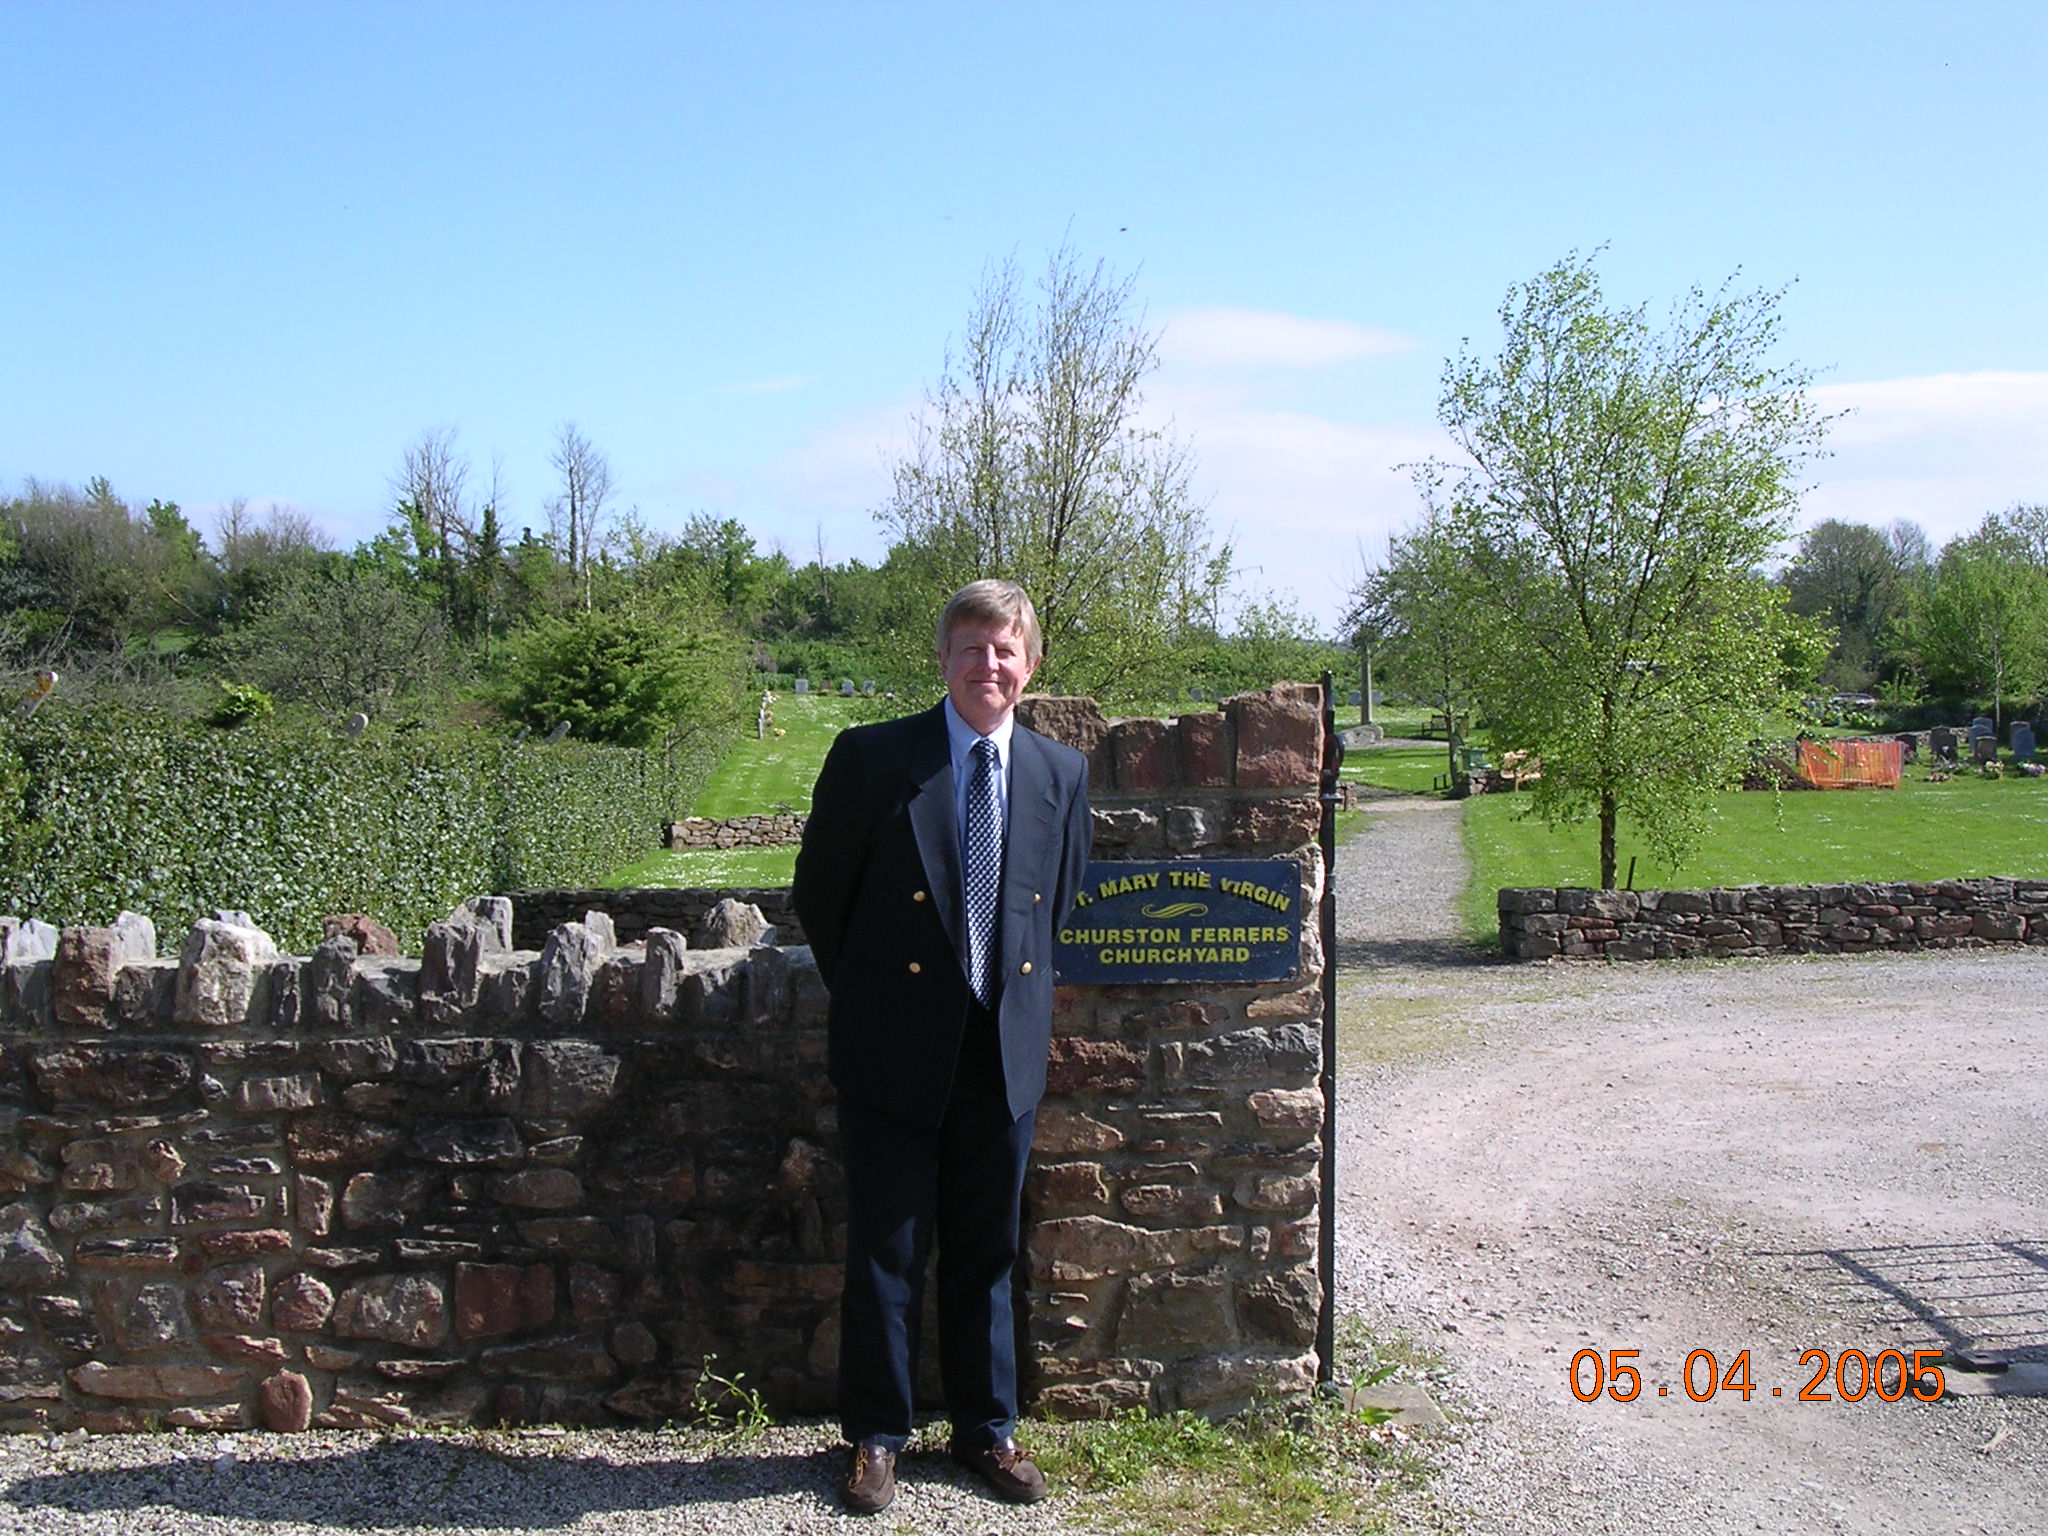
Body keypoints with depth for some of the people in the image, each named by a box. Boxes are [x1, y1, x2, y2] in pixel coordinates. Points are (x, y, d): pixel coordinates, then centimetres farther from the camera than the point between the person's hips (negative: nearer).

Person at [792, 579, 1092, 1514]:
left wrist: (1017, 994, 12)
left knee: (987, 1252, 14)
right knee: (887, 1252, 6)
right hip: (895, 1050, -3)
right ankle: (875, 1436, 23)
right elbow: (818, 894, 0)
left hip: (1004, 1053, 3)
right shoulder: (871, 758, -7)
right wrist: (867, 998, 6)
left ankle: (986, 1429, 29)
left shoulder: (1061, 773, 4)